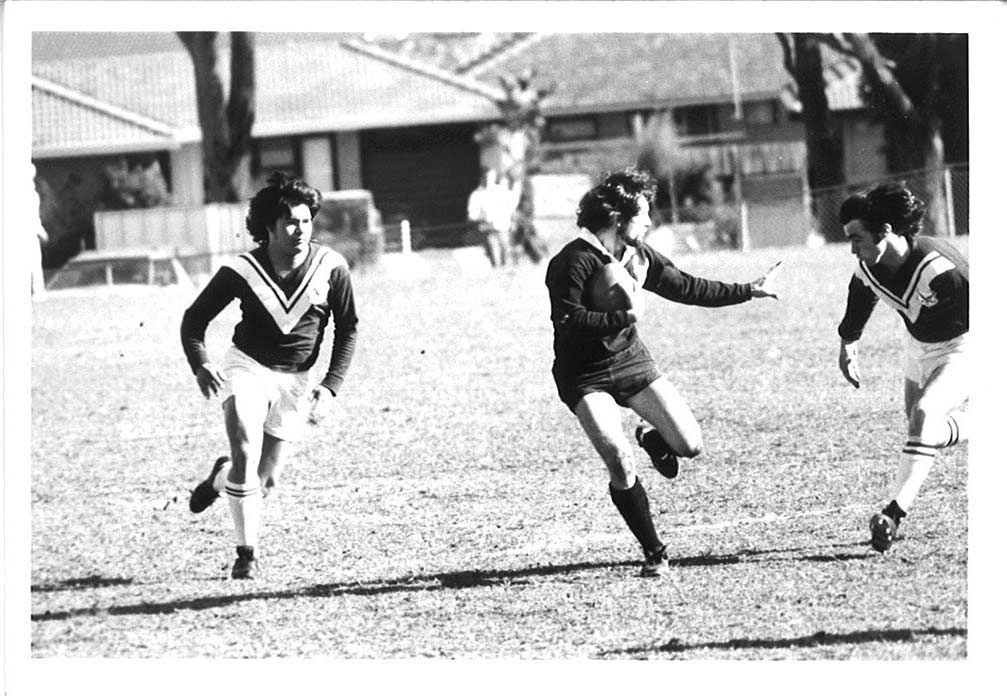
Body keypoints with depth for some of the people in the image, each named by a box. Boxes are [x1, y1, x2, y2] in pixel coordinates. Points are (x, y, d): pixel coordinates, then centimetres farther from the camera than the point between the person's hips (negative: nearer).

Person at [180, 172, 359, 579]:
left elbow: (347, 330, 3)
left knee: (266, 480, 3)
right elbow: (194, 320, -3)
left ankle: (222, 478, 40)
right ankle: (247, 553, -10)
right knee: (246, 452, -23)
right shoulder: (241, 272, -13)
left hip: (294, 379, 2)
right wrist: (200, 366, -22)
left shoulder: (331, 268, -9)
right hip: (247, 366, -2)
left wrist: (329, 387, -6)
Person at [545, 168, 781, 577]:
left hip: (631, 362, 6)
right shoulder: (572, 262, -19)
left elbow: (688, 289, 14)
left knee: (691, 446, -7)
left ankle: (651, 439, 30)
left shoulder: (638, 256, 4)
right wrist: (626, 317, -26)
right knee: (620, 465, -19)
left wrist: (751, 291, 16)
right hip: (584, 377, -6)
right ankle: (654, 554, -2)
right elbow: (567, 321, -26)